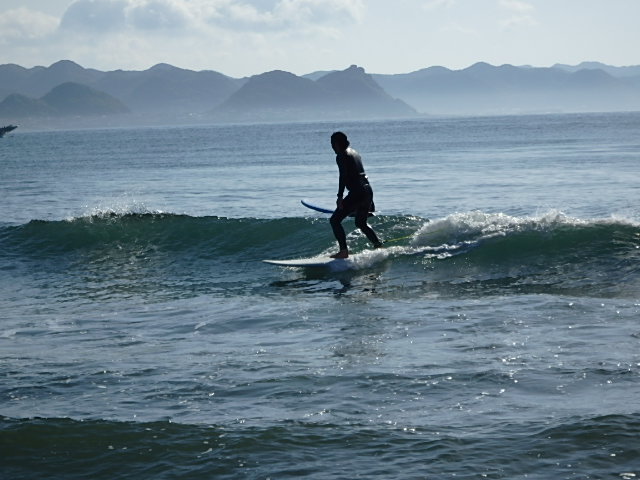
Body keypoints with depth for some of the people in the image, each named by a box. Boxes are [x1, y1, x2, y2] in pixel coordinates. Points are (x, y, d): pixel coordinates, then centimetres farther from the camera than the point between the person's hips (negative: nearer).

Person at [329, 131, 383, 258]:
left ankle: (344, 251, -12)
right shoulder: (354, 153, 20)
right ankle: (378, 245, 23)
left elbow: (343, 177, -18)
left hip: (357, 193, -9)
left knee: (335, 220, -4)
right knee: (361, 223, 26)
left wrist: (340, 197, -22)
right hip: (368, 191, 9)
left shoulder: (341, 156, -7)